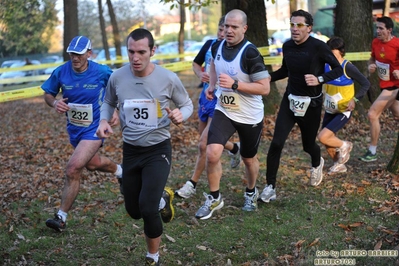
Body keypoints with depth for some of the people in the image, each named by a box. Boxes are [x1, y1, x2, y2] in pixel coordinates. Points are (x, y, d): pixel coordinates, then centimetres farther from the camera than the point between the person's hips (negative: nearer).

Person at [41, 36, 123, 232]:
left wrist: (116, 112, -13)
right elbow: (48, 94, 2)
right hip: (74, 128, 5)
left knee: (73, 169, -19)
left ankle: (61, 217, -9)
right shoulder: (60, 73, -12)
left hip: (94, 129, -5)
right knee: (92, 163, 27)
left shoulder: (102, 72, -19)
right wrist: (54, 103, -21)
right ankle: (120, 171, 61)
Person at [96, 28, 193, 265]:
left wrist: (180, 115, -23)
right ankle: (163, 198, 48)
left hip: (158, 150, -4)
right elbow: (109, 102, 12)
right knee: (135, 211, 13)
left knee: (147, 209, -16)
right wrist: (104, 121, -9)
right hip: (130, 150, 4)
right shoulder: (117, 77, -9)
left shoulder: (168, 79, -15)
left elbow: (187, 104, 1)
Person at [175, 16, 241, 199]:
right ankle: (234, 148, 51)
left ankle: (192, 184, 6)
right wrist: (201, 74, -5)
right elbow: (196, 63, 16)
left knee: (204, 145, -9)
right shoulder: (210, 44, 1)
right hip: (206, 96, 7)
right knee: (208, 141, 21)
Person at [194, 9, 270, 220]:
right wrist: (211, 86, 7)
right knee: (212, 153, -16)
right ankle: (214, 199, 5)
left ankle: (251, 193, 45)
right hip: (223, 112, 4)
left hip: (250, 117, -3)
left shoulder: (250, 53, -23)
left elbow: (265, 88, -22)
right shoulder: (217, 47, -4)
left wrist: (234, 84, -29)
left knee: (249, 159, 16)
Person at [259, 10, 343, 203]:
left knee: (308, 145, 14)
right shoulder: (287, 46, -2)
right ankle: (270, 187, -1)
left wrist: (319, 79, -29)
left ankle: (317, 164, 52)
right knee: (277, 143, -12)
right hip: (290, 100, 3)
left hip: (311, 104, -3)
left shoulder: (318, 47, -18)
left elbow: (338, 69, -12)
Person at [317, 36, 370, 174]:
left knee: (323, 137, -17)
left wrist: (355, 100, -21)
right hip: (330, 110, 6)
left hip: (343, 111, -6)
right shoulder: (325, 65, -4)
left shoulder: (347, 67, -18)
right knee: (328, 142, 11)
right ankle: (339, 165, 38)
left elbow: (366, 84, -13)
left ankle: (344, 146, 12)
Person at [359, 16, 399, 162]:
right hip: (386, 85, 8)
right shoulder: (375, 42, -2)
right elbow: (373, 58, 17)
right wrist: (370, 66, -4)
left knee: (372, 114, -13)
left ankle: (372, 152, -3)